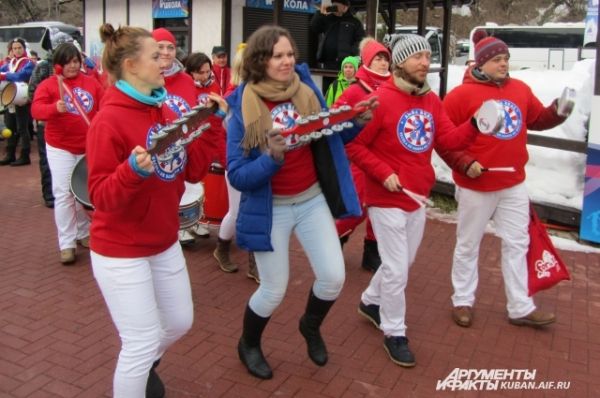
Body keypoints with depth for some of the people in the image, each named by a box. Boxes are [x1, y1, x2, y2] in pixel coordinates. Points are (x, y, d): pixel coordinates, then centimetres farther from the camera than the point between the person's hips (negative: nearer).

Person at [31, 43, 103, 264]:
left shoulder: (91, 83, 5)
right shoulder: (48, 85, -5)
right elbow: (36, 110, -18)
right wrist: (55, 108, -38)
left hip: (89, 147, 3)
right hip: (60, 148, -3)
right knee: (64, 194, -5)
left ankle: (84, 234, 29)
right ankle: (67, 243, 1)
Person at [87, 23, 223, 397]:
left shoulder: (163, 110, 2)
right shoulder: (110, 120, -20)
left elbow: (193, 170, 1)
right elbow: (101, 196, -21)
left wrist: (210, 124, -6)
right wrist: (133, 170, -38)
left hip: (165, 243, 8)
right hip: (121, 251, -8)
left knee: (180, 322, 21)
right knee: (142, 343, 2)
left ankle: (141, 367, 50)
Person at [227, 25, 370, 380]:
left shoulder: (306, 90, -3)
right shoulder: (243, 107, -14)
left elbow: (330, 138, 9)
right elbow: (237, 176, -17)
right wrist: (272, 156, -35)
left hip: (313, 200, 4)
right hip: (271, 208, -3)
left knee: (334, 277, 1)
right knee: (274, 291, 6)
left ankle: (311, 326, 36)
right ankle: (249, 345, 37)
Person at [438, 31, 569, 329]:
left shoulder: (520, 89, 6)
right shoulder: (462, 95, -12)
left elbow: (538, 119, 17)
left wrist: (558, 111, -2)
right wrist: (464, 164, -21)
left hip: (514, 184, 6)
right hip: (476, 185, -6)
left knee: (517, 243, 12)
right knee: (468, 245, 8)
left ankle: (520, 307, 26)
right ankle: (463, 301, 25)